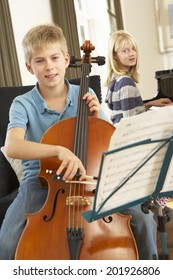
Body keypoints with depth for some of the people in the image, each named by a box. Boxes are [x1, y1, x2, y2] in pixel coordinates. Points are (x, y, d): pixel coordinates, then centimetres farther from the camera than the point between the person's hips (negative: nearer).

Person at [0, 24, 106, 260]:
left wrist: (97, 118, -11)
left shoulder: (85, 95, 1)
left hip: (85, 177, 2)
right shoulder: (23, 105, -7)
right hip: (40, 180, -1)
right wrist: (59, 150, -43)